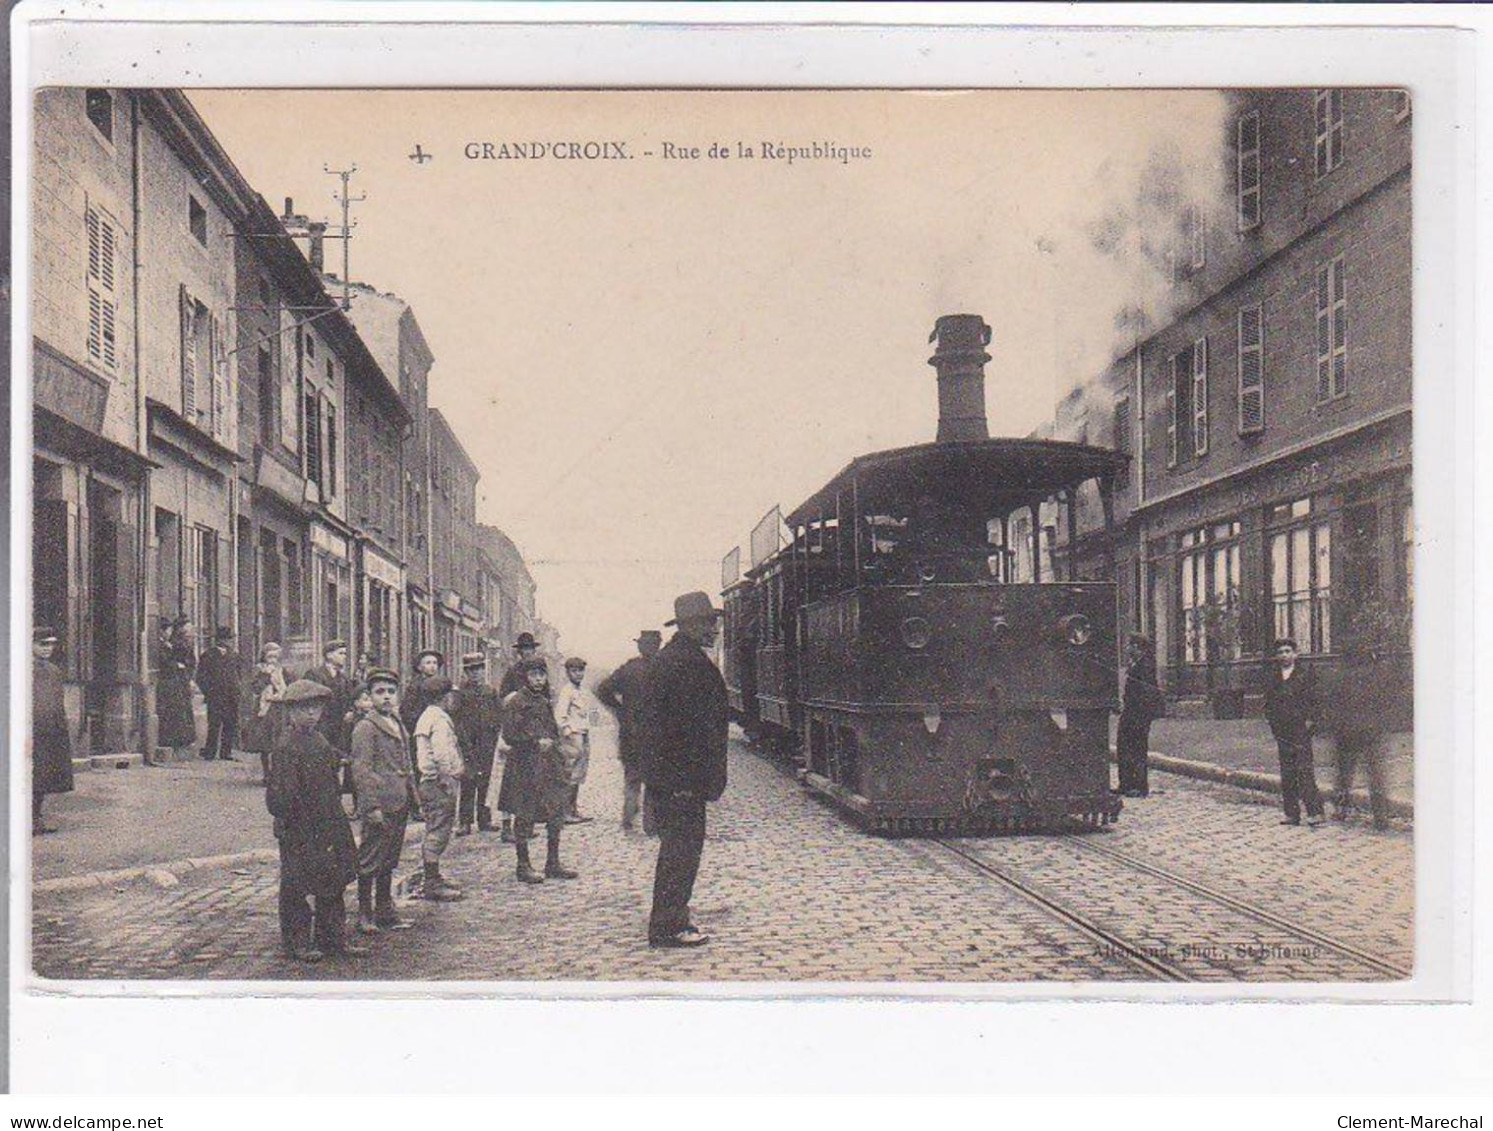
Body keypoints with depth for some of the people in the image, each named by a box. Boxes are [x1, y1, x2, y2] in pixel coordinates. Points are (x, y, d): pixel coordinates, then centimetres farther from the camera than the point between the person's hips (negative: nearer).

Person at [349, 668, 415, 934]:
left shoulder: (399, 726, 16)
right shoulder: (365, 727, -10)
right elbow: (361, 769, -15)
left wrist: (410, 798, 20)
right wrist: (372, 806, -19)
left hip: (399, 805, 8)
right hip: (378, 806, -8)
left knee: (389, 862, 15)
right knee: (370, 862, -1)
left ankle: (385, 912, 22)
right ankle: (365, 914, 7)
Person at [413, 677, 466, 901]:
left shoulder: (428, 716, 18)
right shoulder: (439, 719, -15)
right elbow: (442, 754, -25)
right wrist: (448, 780, -19)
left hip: (430, 782, 11)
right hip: (440, 784, -11)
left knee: (436, 832, 17)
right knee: (437, 832, -7)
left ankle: (432, 880, 25)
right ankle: (432, 884, -4)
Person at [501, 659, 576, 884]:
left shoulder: (545, 702, 15)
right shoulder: (515, 703, -8)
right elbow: (509, 736, -15)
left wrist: (560, 763, 17)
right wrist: (536, 742, -17)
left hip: (549, 766, 7)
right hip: (525, 768, -7)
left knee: (556, 814, 7)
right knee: (525, 816, -1)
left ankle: (553, 864, 16)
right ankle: (523, 866, 9)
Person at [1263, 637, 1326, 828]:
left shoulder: (1305, 675, 2)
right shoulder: (1272, 679, 14)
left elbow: (1313, 702, 0)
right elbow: (1268, 705, 17)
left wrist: (1309, 723, -8)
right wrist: (1274, 725, 6)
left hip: (1301, 731, -4)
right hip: (1282, 733, 5)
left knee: (1305, 771, -10)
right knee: (1286, 775, 5)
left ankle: (1314, 812, -8)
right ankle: (1292, 814, 10)